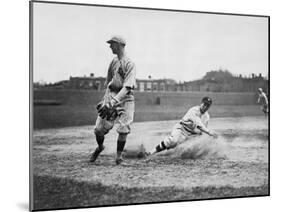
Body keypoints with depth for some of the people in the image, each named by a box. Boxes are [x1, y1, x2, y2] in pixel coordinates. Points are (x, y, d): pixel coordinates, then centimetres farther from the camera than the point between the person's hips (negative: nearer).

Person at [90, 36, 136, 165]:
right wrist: (105, 100, 8)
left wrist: (111, 103, -30)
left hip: (125, 99, -5)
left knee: (123, 129, -11)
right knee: (99, 129, 0)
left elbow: (127, 88, -21)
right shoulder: (113, 62, 11)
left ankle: (119, 156, 10)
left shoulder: (129, 64, -11)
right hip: (111, 97, 5)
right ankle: (100, 147, 31)